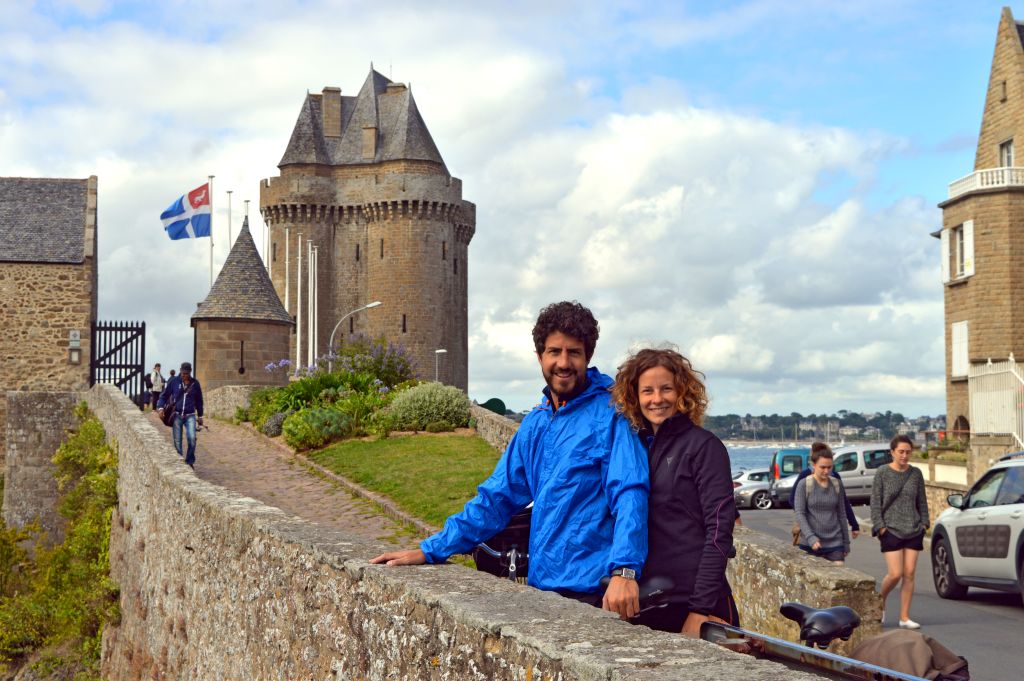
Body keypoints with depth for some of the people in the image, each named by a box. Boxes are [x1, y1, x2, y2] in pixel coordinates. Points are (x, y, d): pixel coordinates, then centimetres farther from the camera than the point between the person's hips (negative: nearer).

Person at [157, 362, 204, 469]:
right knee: (177, 441, 1)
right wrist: (161, 407, -10)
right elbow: (164, 395, 7)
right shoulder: (174, 382, 2)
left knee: (192, 438, -17)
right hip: (176, 415, 0)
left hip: (190, 416, 0)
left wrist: (200, 416, 20)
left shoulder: (195, 383, 6)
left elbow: (199, 401, 17)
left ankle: (190, 461, 1)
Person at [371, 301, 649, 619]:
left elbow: (630, 494, -17)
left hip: (594, 591, -6)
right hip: (541, 584, 6)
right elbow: (496, 497, 17)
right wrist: (428, 551, 14)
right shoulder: (535, 424, 14)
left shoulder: (610, 415, -6)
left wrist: (624, 570, -31)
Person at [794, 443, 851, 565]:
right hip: (810, 545, -3)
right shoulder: (804, 485, -4)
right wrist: (810, 537, -19)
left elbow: (841, 514, 13)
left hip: (835, 542, 3)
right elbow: (800, 514, -8)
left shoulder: (837, 484, 7)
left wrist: (846, 542, 14)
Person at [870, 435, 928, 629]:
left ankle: (904, 617, 6)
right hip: (891, 530, -3)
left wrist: (924, 523, 6)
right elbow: (875, 502, -2)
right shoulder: (882, 473, -2)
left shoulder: (916, 474, 7)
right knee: (895, 574, -10)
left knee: (909, 574, 0)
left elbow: (922, 502, 15)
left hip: (913, 531, 3)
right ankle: (880, 601, 18)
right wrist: (880, 526, -8)